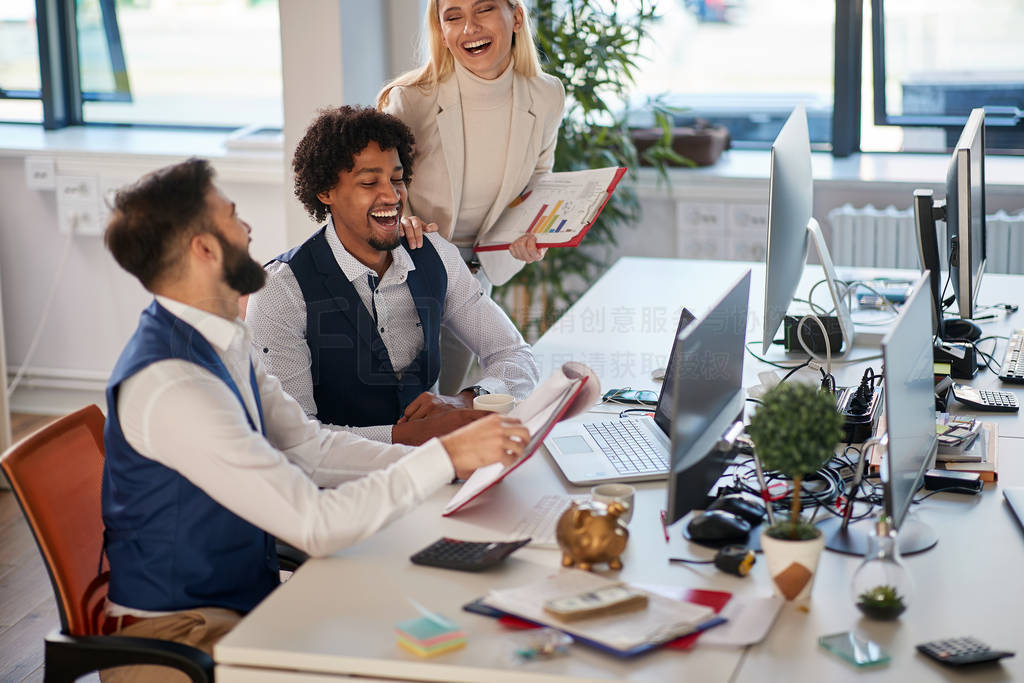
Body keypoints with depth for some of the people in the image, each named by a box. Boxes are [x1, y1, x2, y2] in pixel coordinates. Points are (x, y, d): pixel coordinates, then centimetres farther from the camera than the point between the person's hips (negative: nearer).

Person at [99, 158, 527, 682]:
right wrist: (446, 457, -23)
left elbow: (311, 448, 8)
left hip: (244, 596, 9)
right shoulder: (172, 387, -27)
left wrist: (457, 456, -2)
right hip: (173, 631, -9)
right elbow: (316, 524, -29)